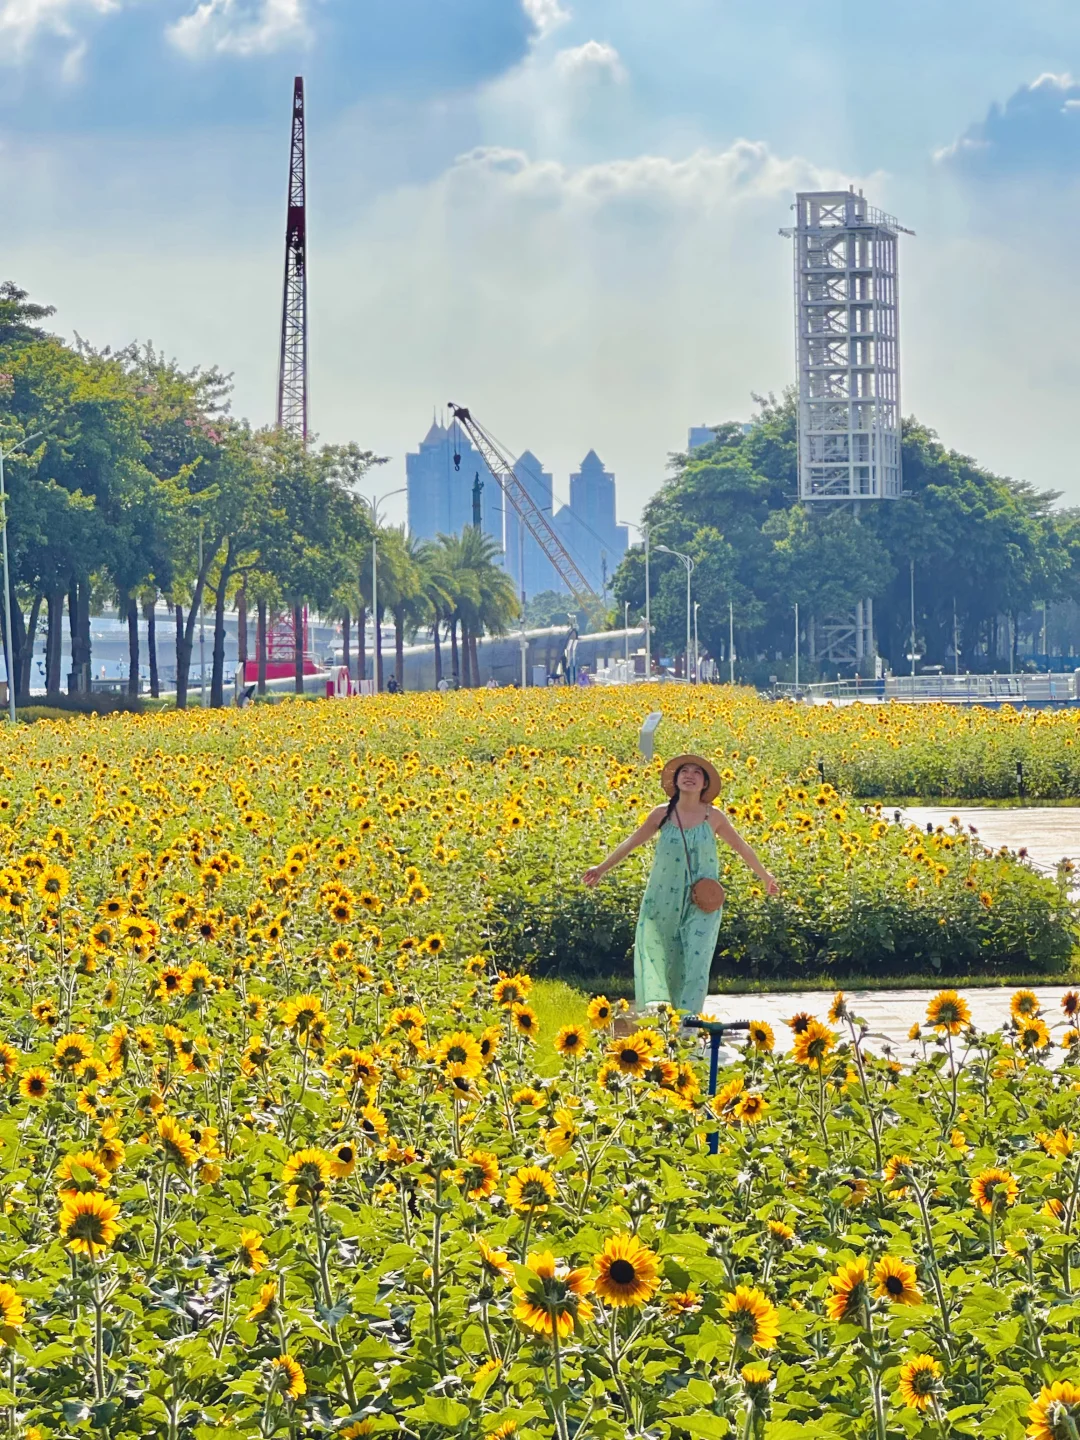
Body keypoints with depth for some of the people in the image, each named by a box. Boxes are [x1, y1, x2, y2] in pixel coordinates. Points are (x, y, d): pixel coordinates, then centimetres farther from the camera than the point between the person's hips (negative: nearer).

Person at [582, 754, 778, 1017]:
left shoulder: (713, 817, -1)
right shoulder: (662, 814, 0)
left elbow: (742, 849, 11)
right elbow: (632, 842, 10)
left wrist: (765, 878, 18)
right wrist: (602, 868, 12)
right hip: (665, 899, 1)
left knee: (696, 960, -10)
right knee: (665, 958, 6)